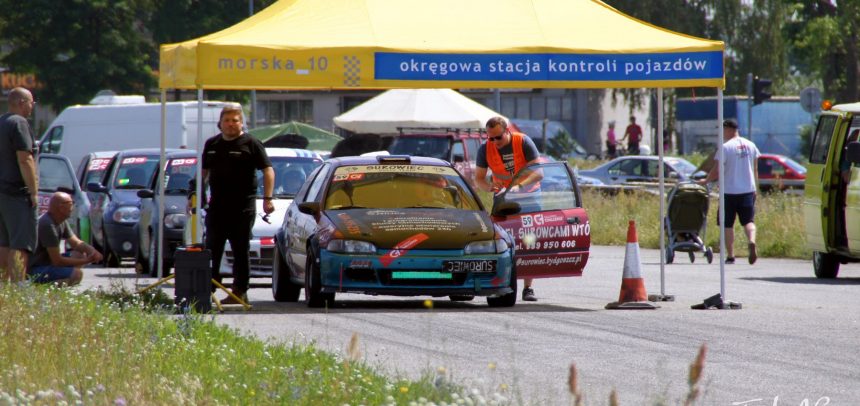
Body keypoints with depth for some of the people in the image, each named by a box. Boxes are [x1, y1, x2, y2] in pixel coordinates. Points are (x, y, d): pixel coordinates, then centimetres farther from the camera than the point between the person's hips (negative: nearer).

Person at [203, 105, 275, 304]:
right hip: (217, 205, 5)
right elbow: (204, 172, 24)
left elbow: (268, 171, -6)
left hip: (243, 207, -5)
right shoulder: (212, 144, 14)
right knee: (212, 250, 5)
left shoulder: (251, 144, -3)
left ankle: (240, 291, 2)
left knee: (241, 250, -1)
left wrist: (267, 198, -16)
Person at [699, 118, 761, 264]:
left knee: (727, 224, 6)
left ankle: (730, 255, 5)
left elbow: (716, 171, -10)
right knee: (748, 220, 6)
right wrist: (755, 189, 20)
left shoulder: (725, 147, -11)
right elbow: (755, 169, 12)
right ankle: (752, 241, -23)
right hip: (748, 190, 4)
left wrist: (706, 181, 7)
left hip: (729, 191, -4)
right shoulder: (751, 146, 7)